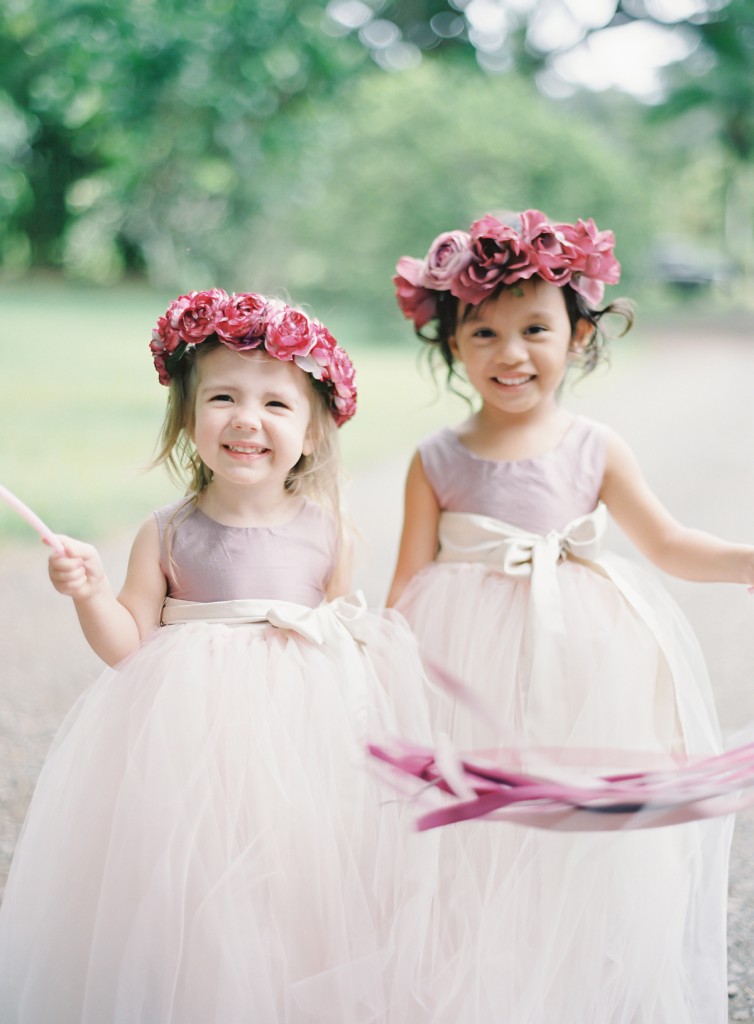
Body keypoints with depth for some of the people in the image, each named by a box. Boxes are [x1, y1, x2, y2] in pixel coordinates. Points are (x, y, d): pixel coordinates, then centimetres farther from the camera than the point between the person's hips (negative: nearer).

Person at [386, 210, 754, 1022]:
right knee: (473, 854, 3)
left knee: (582, 850, 5)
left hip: (578, 665, 1)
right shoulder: (437, 461, -1)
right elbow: (410, 579, 2)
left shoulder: (595, 451, 2)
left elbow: (669, 545, 4)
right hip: (470, 670, -1)